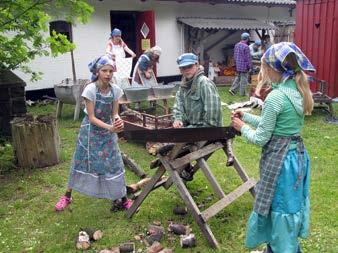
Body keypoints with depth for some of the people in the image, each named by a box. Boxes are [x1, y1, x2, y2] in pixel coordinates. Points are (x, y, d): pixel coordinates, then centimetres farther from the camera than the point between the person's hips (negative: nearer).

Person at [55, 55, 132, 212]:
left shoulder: (115, 90, -11)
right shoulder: (90, 90, -22)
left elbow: (114, 114, -5)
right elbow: (91, 118, -22)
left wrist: (118, 121, -29)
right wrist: (110, 127, -35)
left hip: (108, 131, 3)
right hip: (91, 131, -3)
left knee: (113, 163, 3)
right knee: (82, 162, 7)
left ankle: (121, 198, 16)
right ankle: (67, 196, 25)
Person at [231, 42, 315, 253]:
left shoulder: (275, 97, -22)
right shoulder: (298, 91, 4)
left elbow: (260, 139, -16)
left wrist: (242, 127, 2)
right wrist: (247, 116, 17)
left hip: (280, 159, -9)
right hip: (298, 154, 9)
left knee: (279, 209, 8)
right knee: (289, 205, 21)